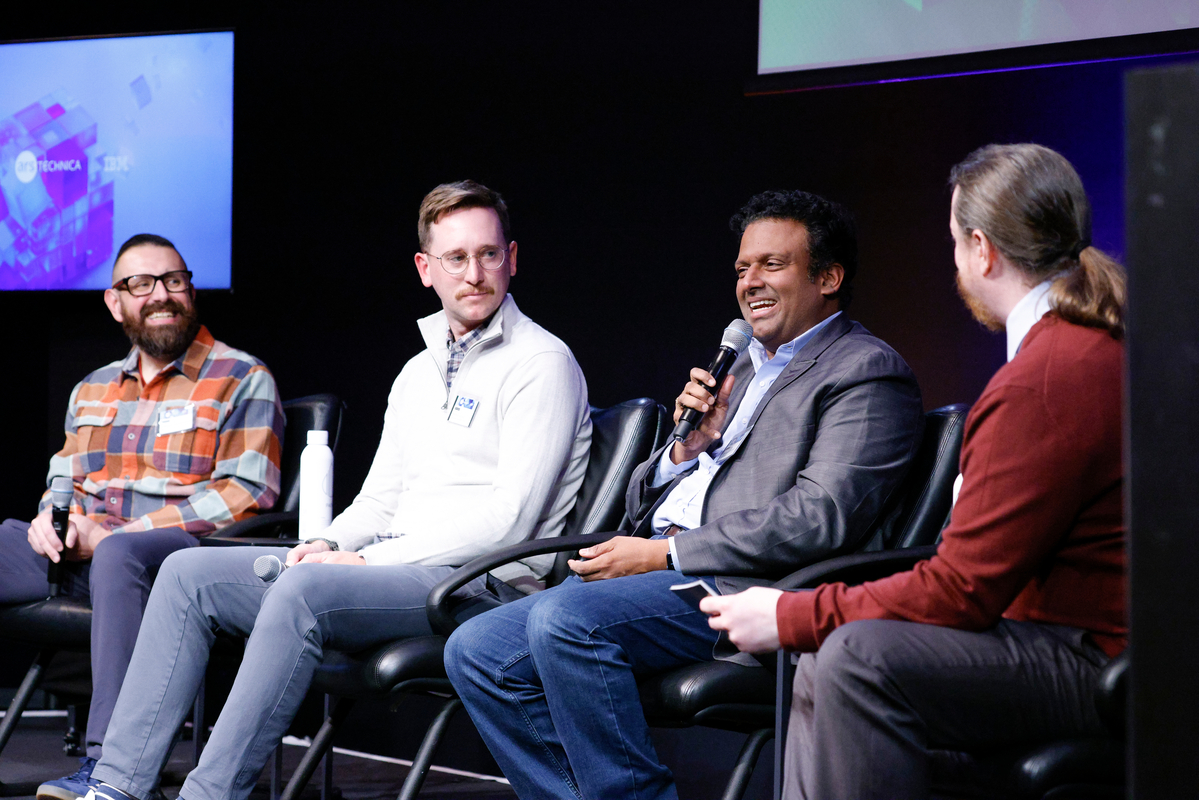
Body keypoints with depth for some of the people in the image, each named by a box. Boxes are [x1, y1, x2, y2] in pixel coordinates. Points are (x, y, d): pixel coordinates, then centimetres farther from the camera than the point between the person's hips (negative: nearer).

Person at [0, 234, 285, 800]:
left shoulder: (243, 381, 3)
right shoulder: (92, 390, 24)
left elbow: (246, 496, -8)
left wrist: (115, 533, -12)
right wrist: (53, 517, -1)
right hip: (80, 558, 6)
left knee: (120, 554, -39)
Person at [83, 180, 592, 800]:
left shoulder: (542, 364, -6)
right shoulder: (419, 373, 21)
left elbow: (509, 520, -15)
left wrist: (371, 559, -14)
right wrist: (329, 545, 1)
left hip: (480, 584, -8)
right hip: (392, 570, 9)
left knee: (303, 590, -35)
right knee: (189, 572, -2)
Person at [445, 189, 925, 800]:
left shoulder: (865, 371, 0)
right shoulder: (741, 367, 27)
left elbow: (819, 519, -15)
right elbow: (640, 502, 26)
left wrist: (666, 553, -14)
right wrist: (689, 445, 4)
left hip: (742, 588, -9)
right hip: (662, 571, 9)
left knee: (564, 617, -31)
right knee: (475, 651, -8)